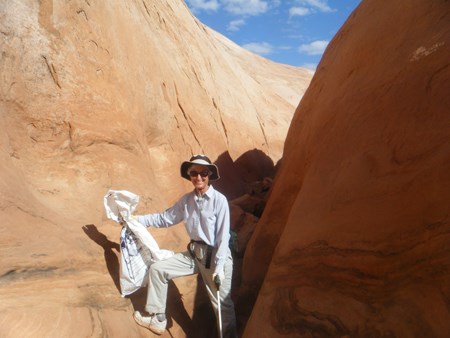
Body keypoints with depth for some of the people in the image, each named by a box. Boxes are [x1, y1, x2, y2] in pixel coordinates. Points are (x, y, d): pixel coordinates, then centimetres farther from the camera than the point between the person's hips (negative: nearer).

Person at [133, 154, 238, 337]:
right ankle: (157, 318, 22)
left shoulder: (219, 200, -16)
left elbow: (223, 236, -16)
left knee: (222, 303, -3)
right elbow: (165, 218, 13)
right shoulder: (186, 200, 2)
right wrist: (137, 219, 10)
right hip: (193, 253, 6)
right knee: (157, 269, 8)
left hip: (216, 256, -6)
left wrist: (219, 268, -19)